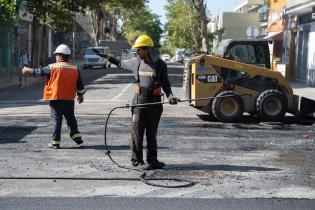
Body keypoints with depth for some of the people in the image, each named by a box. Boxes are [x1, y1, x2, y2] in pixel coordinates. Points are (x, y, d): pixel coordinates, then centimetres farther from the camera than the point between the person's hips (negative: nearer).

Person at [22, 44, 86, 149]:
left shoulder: (53, 68, -8)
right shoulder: (75, 69, 2)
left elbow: (38, 72, 4)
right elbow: (80, 85, 7)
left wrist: (28, 70, 21)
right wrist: (80, 95, 21)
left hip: (56, 99, -3)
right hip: (69, 100, 3)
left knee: (57, 120, 2)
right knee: (71, 119, 17)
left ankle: (55, 142, 5)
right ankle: (76, 136, 14)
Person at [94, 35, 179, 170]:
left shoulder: (160, 64, -1)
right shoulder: (136, 62, 5)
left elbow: (165, 84, 5)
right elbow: (121, 63, 23)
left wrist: (170, 96, -12)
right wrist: (105, 56, 25)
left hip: (154, 102, -1)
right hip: (139, 101, 1)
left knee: (152, 133, 8)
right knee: (137, 131, -2)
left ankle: (152, 160, 17)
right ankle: (137, 160, 5)